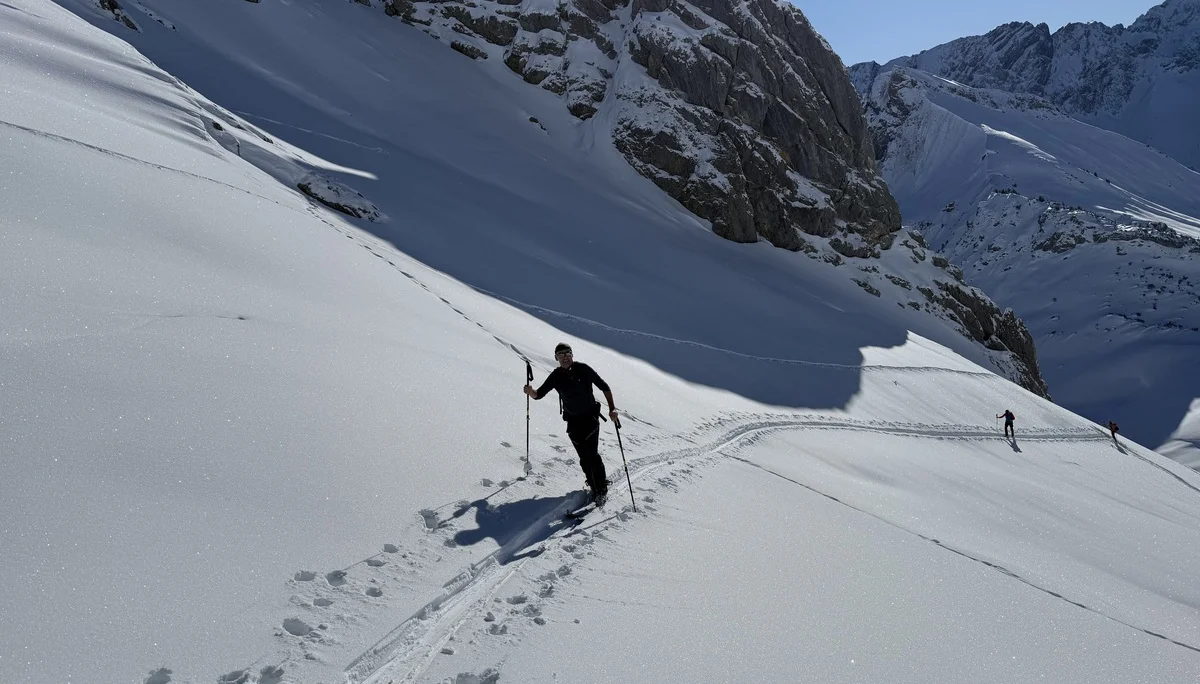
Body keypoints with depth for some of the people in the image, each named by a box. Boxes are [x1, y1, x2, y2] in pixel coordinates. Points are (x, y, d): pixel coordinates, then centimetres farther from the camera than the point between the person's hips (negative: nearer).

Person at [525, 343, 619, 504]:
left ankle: (602, 489, 2)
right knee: (584, 457, 5)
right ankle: (594, 487, 19)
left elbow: (604, 387, -5)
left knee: (592, 454, -11)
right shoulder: (556, 376, -3)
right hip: (573, 422, 3)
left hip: (590, 418, -3)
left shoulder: (583, 369, -11)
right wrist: (531, 392, -26)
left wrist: (612, 408, -14)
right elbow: (539, 394, -1)